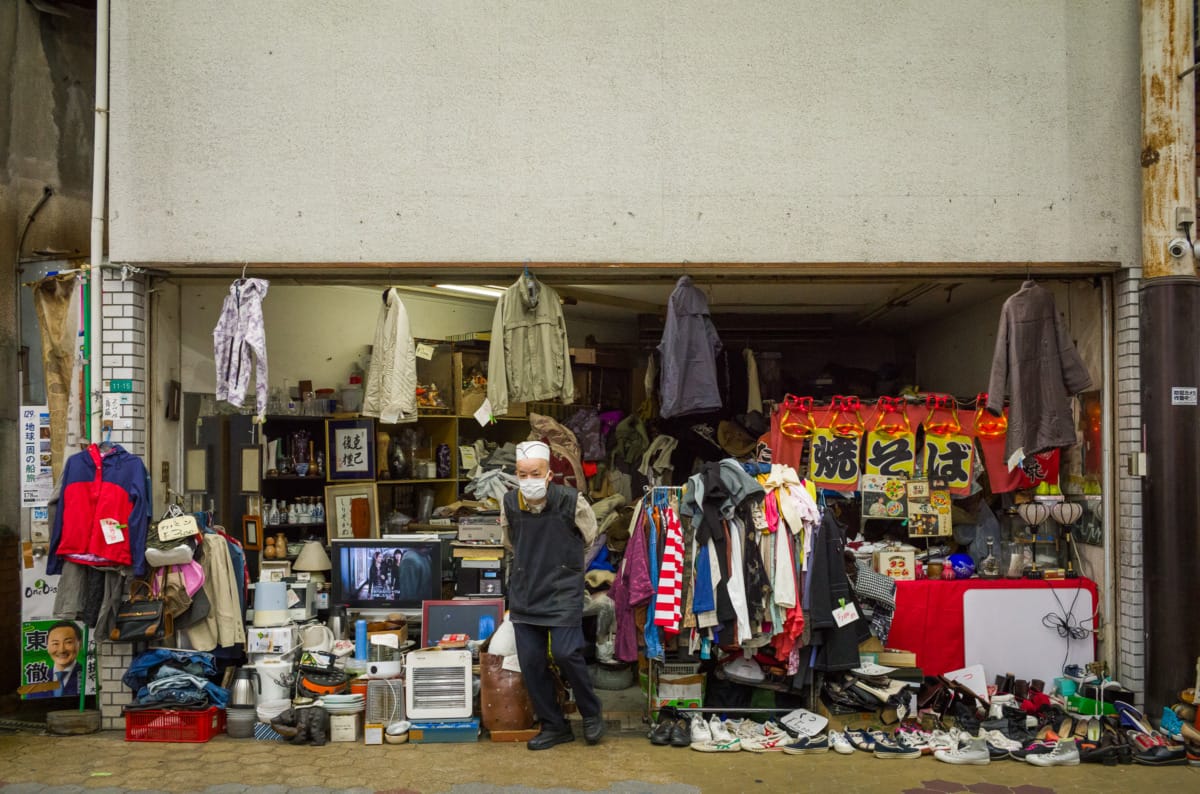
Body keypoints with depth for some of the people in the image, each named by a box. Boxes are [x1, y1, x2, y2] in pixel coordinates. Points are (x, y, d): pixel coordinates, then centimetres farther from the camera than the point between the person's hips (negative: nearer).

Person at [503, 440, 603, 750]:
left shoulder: (571, 501, -13)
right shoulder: (510, 503, -3)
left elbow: (588, 538, 7)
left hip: (563, 592, -4)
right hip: (524, 593, 4)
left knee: (566, 653, -12)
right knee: (530, 661, 3)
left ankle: (592, 713, 13)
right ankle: (554, 726, 19)